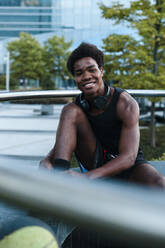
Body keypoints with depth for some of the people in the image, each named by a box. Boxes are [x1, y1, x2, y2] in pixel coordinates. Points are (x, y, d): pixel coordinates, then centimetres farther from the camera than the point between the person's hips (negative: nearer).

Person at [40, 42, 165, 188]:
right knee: (70, 111, -20)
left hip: (127, 166, -3)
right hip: (94, 164, 3)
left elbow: (128, 158, -27)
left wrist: (86, 177, -41)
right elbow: (62, 145, -6)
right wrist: (47, 161, -33)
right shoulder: (77, 107, -4)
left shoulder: (126, 103, -19)